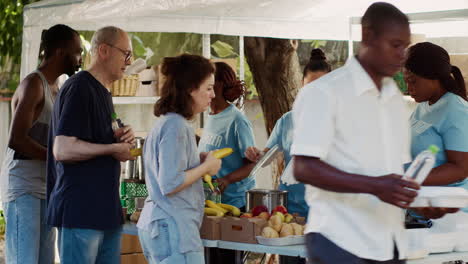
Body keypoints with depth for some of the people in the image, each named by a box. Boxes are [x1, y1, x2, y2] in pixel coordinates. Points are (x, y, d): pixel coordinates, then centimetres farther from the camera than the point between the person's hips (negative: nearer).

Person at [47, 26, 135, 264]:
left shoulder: (101, 92, 19)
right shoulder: (79, 88, -12)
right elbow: (63, 150, -22)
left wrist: (119, 138, 9)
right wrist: (113, 148, -13)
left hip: (106, 208, 10)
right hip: (80, 211, -10)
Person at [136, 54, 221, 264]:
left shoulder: (167, 122, 16)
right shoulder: (175, 126, -15)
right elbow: (170, 184, -21)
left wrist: (201, 161, 13)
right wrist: (206, 166, -9)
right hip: (173, 228, -10)